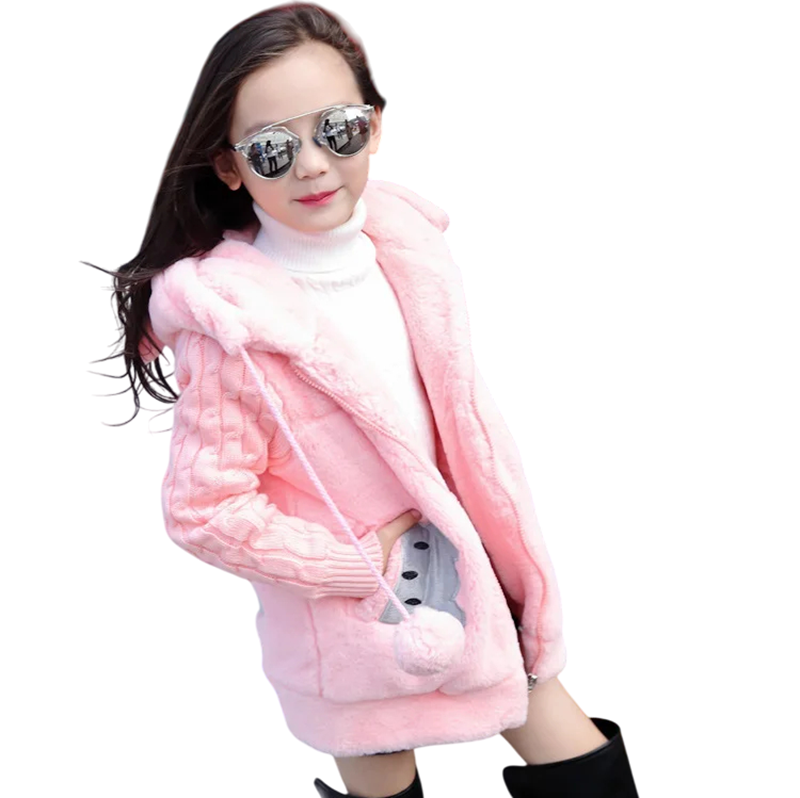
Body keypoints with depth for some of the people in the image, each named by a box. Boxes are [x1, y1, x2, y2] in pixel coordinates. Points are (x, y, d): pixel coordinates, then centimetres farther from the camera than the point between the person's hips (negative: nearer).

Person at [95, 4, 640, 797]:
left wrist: (507, 546, 8)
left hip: (465, 573, 6)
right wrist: (361, 566, -16)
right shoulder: (234, 324, -24)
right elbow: (203, 510, -21)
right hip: (357, 622, -5)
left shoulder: (402, 242, -7)